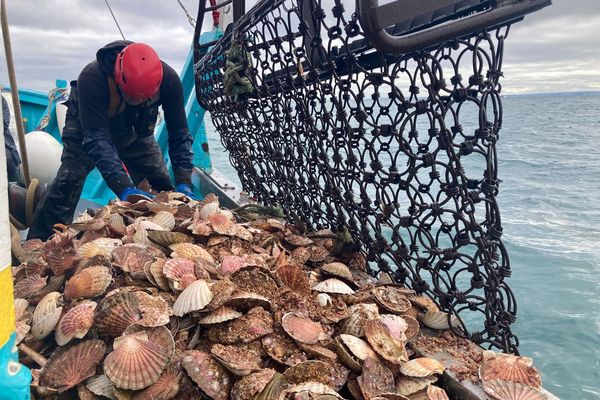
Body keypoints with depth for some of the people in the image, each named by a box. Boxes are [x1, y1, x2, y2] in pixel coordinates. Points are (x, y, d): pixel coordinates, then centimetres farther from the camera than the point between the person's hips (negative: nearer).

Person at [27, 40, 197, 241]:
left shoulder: (168, 78, -31)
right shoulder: (92, 77, -40)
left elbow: (179, 134, -24)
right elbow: (97, 139, -42)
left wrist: (183, 184, -33)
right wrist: (124, 189, -51)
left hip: (136, 132, 3)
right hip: (87, 128, -3)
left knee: (162, 190, -1)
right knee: (67, 184, -18)